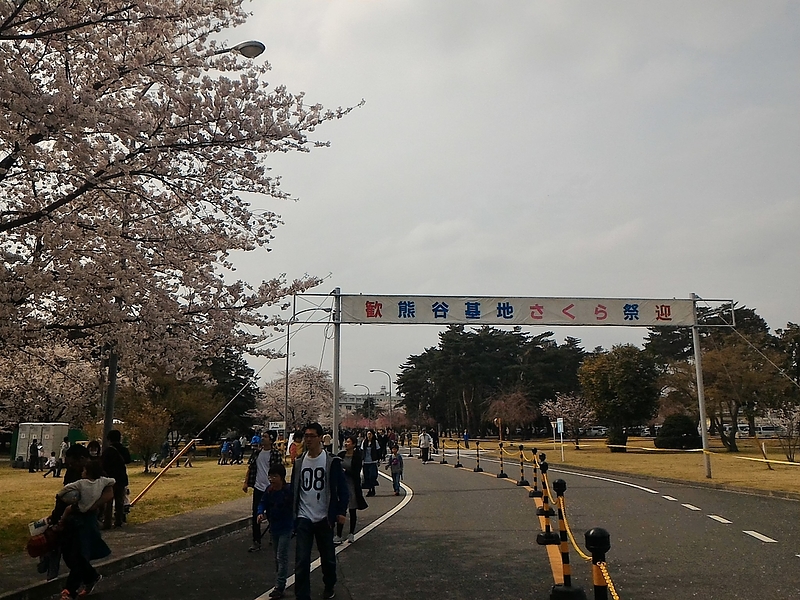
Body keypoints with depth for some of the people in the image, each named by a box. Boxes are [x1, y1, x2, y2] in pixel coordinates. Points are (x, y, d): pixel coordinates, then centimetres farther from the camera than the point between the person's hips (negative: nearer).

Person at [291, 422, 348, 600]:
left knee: (328, 558, 15)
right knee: (301, 561, -6)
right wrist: (292, 512, 11)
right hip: (304, 518, 2)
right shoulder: (299, 462, 3)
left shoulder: (331, 461, -9)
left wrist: (341, 511, -11)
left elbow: (342, 488, -5)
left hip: (324, 518, -2)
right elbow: (294, 488, 12)